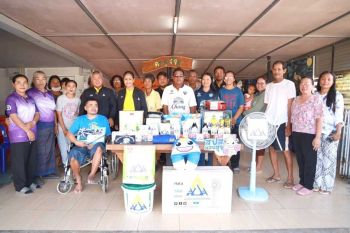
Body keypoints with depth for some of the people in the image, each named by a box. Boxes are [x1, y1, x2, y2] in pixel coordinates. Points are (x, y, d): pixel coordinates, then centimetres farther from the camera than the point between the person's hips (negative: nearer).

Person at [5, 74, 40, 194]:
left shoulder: (31, 99, 13)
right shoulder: (11, 99, -6)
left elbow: (37, 114, 11)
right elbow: (14, 117, -14)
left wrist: (32, 123, -10)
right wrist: (27, 130, -16)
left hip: (32, 134, 6)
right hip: (18, 135, -6)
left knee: (32, 160, 12)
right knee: (19, 161, 1)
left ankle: (30, 181, 25)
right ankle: (20, 186, 11)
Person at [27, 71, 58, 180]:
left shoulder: (50, 94, 14)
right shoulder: (30, 93, -5)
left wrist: (55, 124, 18)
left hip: (50, 125, 6)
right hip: (39, 126, -6)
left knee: (50, 149, 12)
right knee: (39, 151, 1)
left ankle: (49, 171, 25)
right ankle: (37, 175, 14)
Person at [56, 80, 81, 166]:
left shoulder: (78, 100, 1)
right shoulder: (60, 98, -5)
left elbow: (78, 114, 6)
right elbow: (59, 115, -5)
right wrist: (64, 129, -9)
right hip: (63, 128, -1)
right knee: (64, 149, 0)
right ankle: (66, 165, 17)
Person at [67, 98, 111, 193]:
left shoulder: (103, 119, 14)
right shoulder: (80, 119, 17)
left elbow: (108, 136, 10)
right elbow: (69, 134, 12)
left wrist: (93, 144, -3)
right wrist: (76, 142, -7)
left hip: (96, 146, -1)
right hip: (81, 147, 2)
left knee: (99, 147, -37)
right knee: (72, 156, -30)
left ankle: (92, 175, -22)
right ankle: (79, 181, -4)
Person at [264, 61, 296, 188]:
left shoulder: (289, 84, -1)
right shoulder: (269, 86, 12)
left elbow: (290, 106, -6)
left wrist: (288, 125, -11)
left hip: (281, 122, -5)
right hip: (269, 122, 5)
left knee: (285, 150, 1)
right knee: (271, 148, 9)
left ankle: (290, 178, 12)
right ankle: (276, 174, 22)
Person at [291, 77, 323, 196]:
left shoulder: (316, 99, -6)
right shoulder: (296, 100, 11)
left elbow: (319, 119, -12)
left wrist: (318, 137, -16)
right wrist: (290, 131, 10)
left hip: (310, 134, -5)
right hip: (297, 134, 5)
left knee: (309, 160, 5)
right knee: (300, 159, 13)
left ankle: (308, 186, 17)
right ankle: (302, 182, 27)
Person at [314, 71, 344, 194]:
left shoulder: (337, 96, 1)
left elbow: (339, 115, -4)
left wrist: (338, 132, -12)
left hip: (330, 133, -3)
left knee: (328, 159, 3)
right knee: (317, 158, 6)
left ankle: (326, 186, 14)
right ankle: (317, 183, 16)